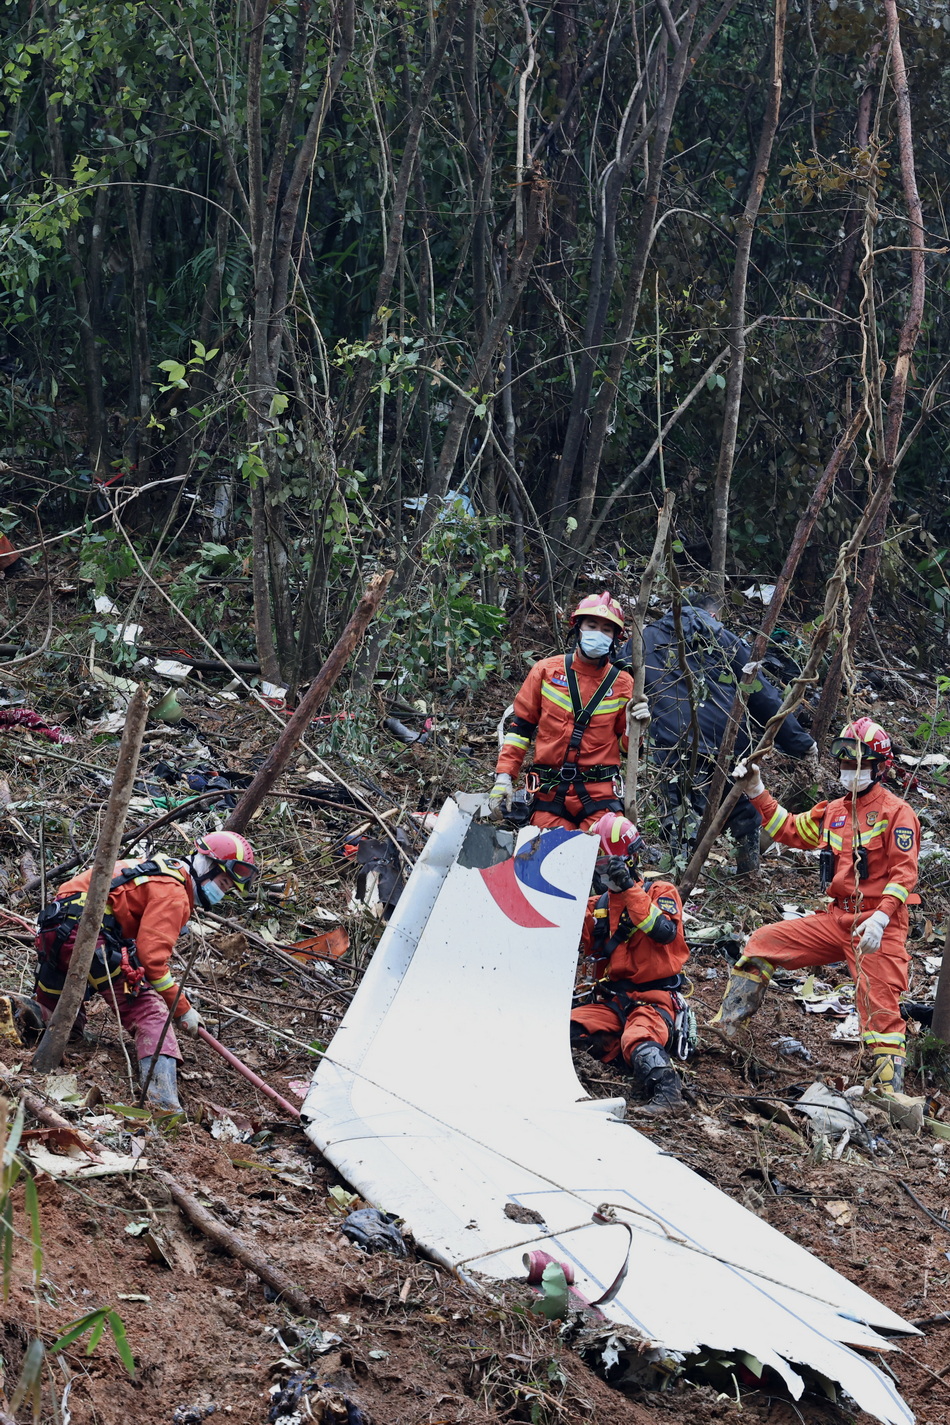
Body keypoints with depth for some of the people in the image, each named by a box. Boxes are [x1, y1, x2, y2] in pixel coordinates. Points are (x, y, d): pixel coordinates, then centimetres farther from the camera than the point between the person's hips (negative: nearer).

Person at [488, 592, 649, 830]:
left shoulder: (622, 684, 7)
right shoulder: (546, 670, 6)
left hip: (600, 794, 0)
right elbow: (520, 727, 9)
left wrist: (633, 730, -9)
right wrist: (504, 776, 1)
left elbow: (625, 748, 13)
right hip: (550, 793, 0)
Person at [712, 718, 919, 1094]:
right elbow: (788, 829, 30)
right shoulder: (833, 812, 17)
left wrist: (881, 918, -25)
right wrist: (756, 791, 21)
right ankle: (725, 1027, 7)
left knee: (879, 1006, -12)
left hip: (878, 926, -7)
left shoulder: (895, 811, -5)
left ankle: (890, 1093, -11)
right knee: (764, 942, 1)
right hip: (835, 919, 7)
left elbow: (904, 873, -13)